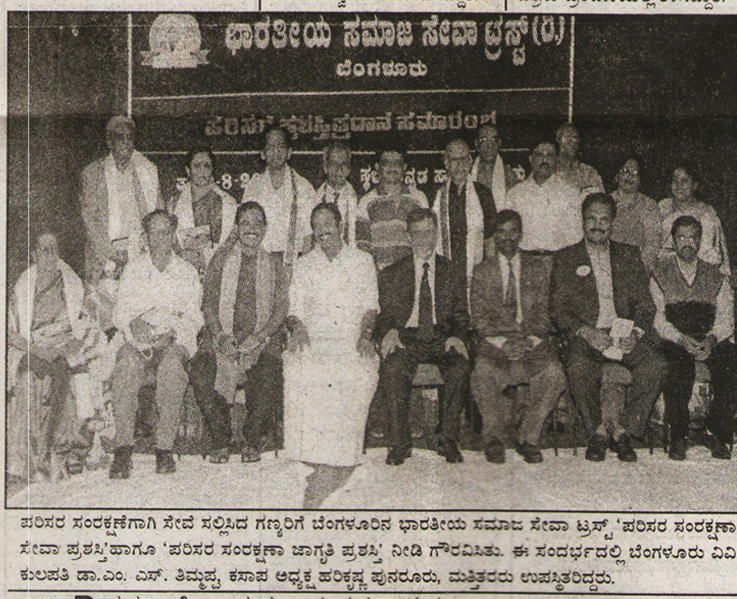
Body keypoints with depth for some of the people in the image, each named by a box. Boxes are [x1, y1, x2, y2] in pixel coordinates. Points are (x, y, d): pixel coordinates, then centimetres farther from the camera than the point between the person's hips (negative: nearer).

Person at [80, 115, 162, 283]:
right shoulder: (93, 172, 6)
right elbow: (89, 217, 1)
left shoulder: (148, 170, 12)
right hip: (104, 254, -1)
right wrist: (110, 251, -9)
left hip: (141, 250, 1)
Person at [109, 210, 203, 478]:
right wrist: (133, 325, -16)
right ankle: (122, 449, -33)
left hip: (175, 342, -1)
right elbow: (120, 313, 7)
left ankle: (164, 448, -31)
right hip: (138, 342, 1)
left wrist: (171, 330, -14)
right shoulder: (133, 269, 13)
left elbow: (194, 319, 6)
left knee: (172, 366, -36)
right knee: (127, 365, -34)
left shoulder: (187, 272, 12)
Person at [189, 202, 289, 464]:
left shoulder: (274, 264, 12)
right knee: (201, 374, -29)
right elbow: (209, 302, 4)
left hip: (261, 342, 0)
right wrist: (220, 336, -12)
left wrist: (259, 336, -12)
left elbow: (281, 309, 5)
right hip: (221, 339, 0)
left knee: (267, 377, -31)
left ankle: (252, 440, -8)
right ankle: (220, 442, -10)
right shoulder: (221, 258, 10)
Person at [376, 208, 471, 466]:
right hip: (406, 339, 0)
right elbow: (384, 314, 11)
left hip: (441, 339, 1)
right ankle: (399, 443, -24)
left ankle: (449, 441, -20)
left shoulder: (453, 273, 16)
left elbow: (461, 315, 13)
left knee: (460, 367, -32)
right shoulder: (391, 274, 15)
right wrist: (388, 332, -13)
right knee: (393, 367, -33)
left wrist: (457, 337, -9)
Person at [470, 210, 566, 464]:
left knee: (553, 374, -30)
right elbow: (478, 317, 5)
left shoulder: (538, 267, 15)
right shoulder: (482, 271, 13)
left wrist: (529, 339, -10)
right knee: (484, 374, -33)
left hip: (534, 341, 1)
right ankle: (495, 437, -9)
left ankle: (528, 437, -11)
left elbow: (544, 311, 9)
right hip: (494, 340, -1)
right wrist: (503, 341, -11)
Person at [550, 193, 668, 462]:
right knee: (578, 369, -34)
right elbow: (558, 310, 3)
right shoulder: (565, 258, 11)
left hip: (626, 332, 2)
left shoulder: (629, 255, 17)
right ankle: (597, 430, -11)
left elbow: (646, 304, 12)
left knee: (655, 366, -27)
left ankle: (623, 430, -11)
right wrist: (586, 332, -15)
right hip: (586, 335, -2)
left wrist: (636, 330, -9)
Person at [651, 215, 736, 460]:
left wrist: (712, 339, -17)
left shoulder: (716, 277, 13)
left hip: (710, 342, 2)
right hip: (673, 343, -2)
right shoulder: (660, 275, 8)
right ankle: (678, 437, -20)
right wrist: (682, 339, -19)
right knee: (680, 368, -34)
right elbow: (658, 320, -1)